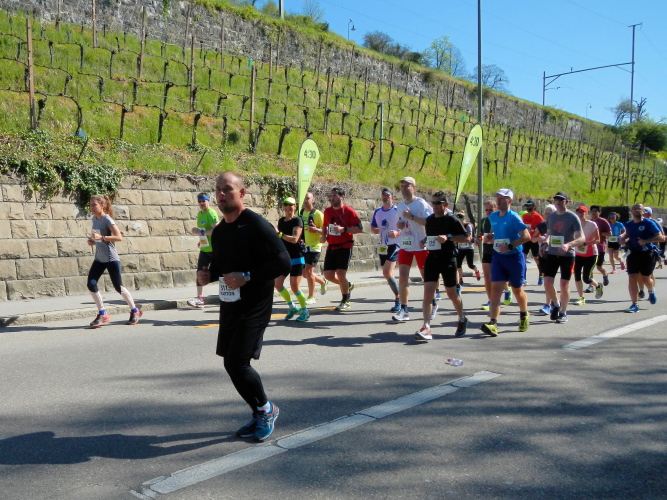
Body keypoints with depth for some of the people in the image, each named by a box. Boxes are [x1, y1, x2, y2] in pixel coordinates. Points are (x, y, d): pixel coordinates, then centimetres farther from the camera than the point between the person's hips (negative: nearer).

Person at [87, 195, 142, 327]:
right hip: (99, 259, 7)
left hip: (111, 259, -7)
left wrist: (101, 237, -29)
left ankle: (135, 311, 18)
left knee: (118, 287, -1)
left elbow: (119, 237, -23)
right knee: (91, 284, -6)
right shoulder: (94, 219, 9)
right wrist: (92, 241, 4)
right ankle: (102, 314, 6)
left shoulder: (107, 219, -14)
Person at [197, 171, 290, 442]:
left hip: (254, 307, -8)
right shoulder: (218, 231, 11)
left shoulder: (256, 225, -13)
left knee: (237, 363, -13)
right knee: (232, 364, 9)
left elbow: (283, 262, -19)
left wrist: (247, 276, -24)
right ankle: (260, 414, 27)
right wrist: (208, 274, 3)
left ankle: (266, 409, 12)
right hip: (229, 306, 8)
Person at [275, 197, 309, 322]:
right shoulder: (281, 221, 11)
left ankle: (305, 311, 12)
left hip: (296, 258, -7)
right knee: (277, 284, -3)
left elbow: (295, 239, -22)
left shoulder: (297, 220, -9)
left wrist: (279, 234, -29)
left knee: (295, 287, -7)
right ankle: (292, 307, 16)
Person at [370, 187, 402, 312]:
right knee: (387, 274, 11)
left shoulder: (398, 211, -7)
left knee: (387, 273, -18)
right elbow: (372, 228, 17)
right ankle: (398, 296, 28)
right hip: (382, 246, 7)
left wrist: (397, 233, -24)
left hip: (395, 245, -7)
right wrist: (377, 230, -6)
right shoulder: (377, 212, 10)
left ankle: (398, 300, -7)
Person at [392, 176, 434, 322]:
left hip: (421, 246, -6)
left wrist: (412, 217, -25)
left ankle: (433, 304, 28)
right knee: (402, 276, -4)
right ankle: (404, 310, -2)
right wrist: (399, 225, 3)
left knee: (426, 277, 6)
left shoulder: (421, 203, -10)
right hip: (405, 246, 6)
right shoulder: (400, 205, 12)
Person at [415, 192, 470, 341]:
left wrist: (448, 237, -21)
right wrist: (424, 241, 5)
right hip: (432, 259, 4)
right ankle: (426, 328, -14)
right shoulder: (429, 220, 10)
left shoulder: (453, 220, -7)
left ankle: (462, 319, 36)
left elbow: (466, 238, -9)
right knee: (428, 292, -10)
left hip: (448, 260, -4)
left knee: (451, 293, 9)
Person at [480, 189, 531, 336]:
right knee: (495, 288, -9)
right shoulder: (492, 217, 7)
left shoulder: (514, 217, -13)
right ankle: (493, 323, -16)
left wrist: (510, 246, -27)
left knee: (517, 290, 11)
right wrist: (490, 238, 2)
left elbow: (526, 236, -19)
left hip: (515, 257, -5)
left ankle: (524, 316, 38)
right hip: (498, 257, 5)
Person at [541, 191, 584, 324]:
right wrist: (546, 244, 1)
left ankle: (563, 313, 15)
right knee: (547, 282, -3)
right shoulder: (551, 217, 8)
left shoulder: (573, 217, -8)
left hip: (567, 255, -4)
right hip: (551, 254, 4)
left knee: (564, 284, 1)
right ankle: (555, 304, 23)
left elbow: (581, 238, -13)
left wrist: (568, 245, -30)